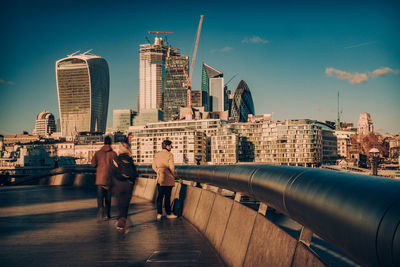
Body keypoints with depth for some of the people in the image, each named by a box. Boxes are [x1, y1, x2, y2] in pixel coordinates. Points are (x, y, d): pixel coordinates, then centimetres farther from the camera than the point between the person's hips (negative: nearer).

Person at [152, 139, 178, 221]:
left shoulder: (157, 154, 7)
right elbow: (171, 167, -15)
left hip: (160, 177, 6)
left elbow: (154, 166, 9)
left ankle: (159, 214, 6)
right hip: (168, 178, -5)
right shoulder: (169, 155, -12)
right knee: (167, 196, 2)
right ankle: (168, 214, 12)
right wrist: (173, 175, 2)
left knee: (160, 195, 10)